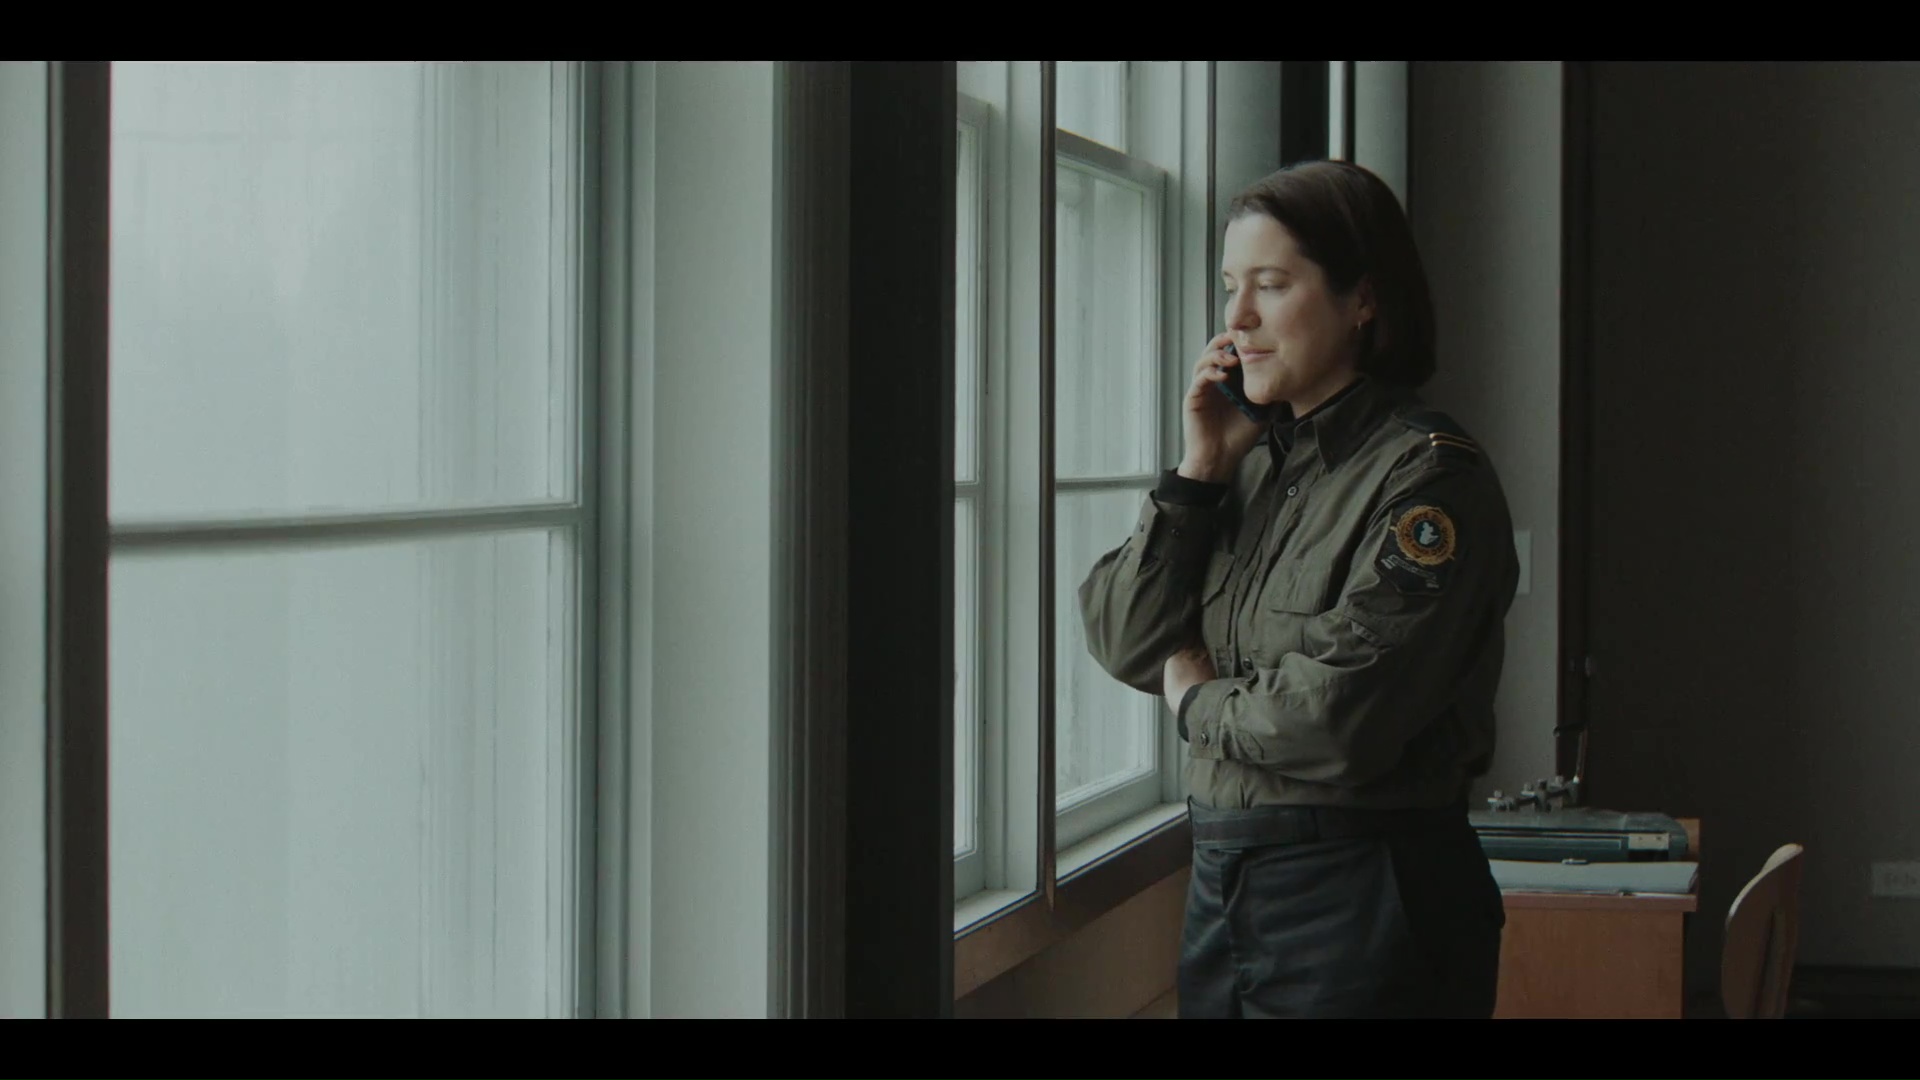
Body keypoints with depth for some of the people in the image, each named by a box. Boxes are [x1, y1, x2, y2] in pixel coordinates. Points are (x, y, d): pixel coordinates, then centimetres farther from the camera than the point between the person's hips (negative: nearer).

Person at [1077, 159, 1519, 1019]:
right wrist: (1198, 472, -2)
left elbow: (1341, 722, -20)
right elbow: (1124, 646, 5)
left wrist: (1197, 699, -3)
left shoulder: (1429, 476, -13)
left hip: (1362, 905, -7)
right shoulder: (1254, 459, 10)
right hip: (1222, 883, 7)